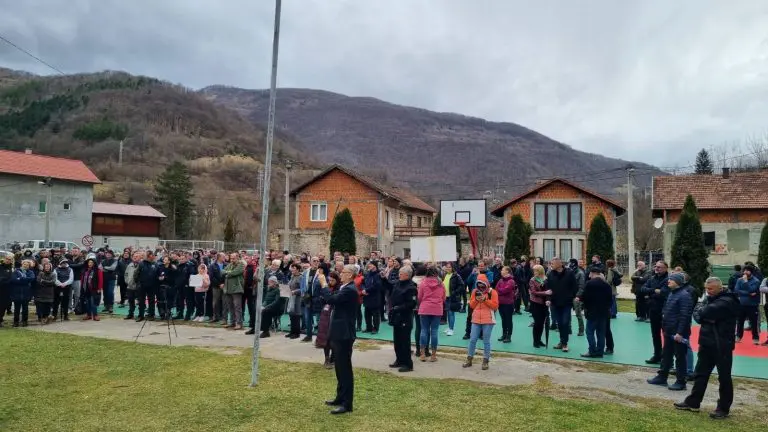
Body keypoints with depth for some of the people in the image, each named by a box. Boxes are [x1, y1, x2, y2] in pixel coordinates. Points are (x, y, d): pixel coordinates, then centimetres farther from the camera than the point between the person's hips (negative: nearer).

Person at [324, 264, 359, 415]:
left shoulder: (350, 290, -18)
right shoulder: (345, 288, 14)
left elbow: (330, 300, -25)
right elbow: (334, 301, 19)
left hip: (344, 334, -11)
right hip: (339, 333, 11)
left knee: (345, 368, -5)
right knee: (340, 367, 18)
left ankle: (347, 403, 1)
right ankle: (341, 397, 30)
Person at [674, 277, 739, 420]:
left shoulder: (727, 301, -17)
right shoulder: (710, 298, 10)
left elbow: (706, 312, -28)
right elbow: (696, 313, 4)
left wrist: (701, 312, -6)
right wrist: (705, 317, -16)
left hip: (722, 345, -8)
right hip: (707, 342, 8)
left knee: (724, 377, 5)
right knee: (700, 374, 14)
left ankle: (724, 408, 17)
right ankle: (693, 402, 23)